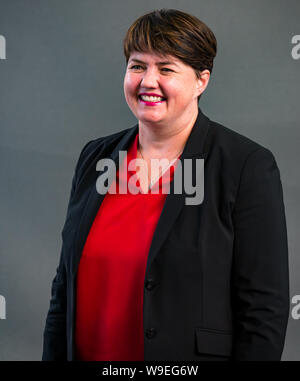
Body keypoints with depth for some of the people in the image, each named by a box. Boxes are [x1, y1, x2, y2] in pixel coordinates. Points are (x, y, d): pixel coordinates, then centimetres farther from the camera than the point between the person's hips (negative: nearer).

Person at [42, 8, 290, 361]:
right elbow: (66, 286, 10)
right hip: (86, 353, 5)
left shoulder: (248, 167, -11)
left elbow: (264, 311, -14)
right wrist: (53, 356, 5)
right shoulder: (96, 157, 5)